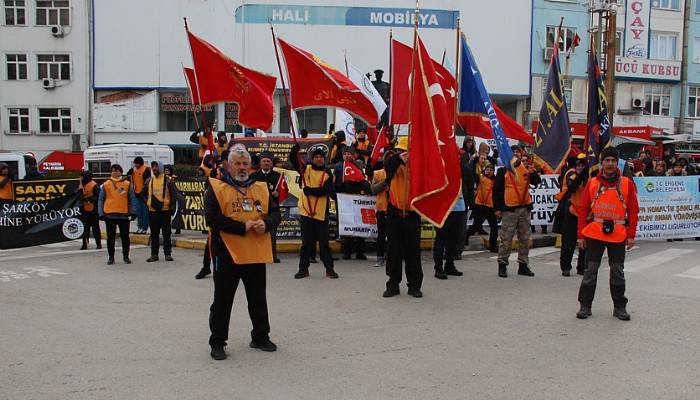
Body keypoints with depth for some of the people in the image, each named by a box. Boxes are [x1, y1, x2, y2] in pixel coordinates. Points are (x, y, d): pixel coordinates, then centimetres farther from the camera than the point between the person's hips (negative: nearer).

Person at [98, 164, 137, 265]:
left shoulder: (127, 184, 4)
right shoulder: (106, 185, 5)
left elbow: (132, 199, 5)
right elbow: (101, 200, 6)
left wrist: (133, 212, -4)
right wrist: (101, 213, -3)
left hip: (124, 214, 0)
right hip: (109, 215, 0)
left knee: (125, 236, 5)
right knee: (110, 237, 6)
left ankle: (126, 256, 15)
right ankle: (111, 257, 15)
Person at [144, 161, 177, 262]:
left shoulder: (168, 180, 0)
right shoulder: (149, 181, 10)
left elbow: (173, 195, -1)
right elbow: (145, 194, 22)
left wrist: (172, 207, -8)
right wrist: (147, 202, 8)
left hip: (165, 210, -3)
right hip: (152, 211, 4)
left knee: (166, 233, 1)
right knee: (154, 234, 8)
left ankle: (168, 254, 7)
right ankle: (154, 254, 14)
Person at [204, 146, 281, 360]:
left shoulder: (261, 188, 11)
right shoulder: (216, 188, -4)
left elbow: (275, 213, 11)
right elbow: (212, 218, -16)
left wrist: (266, 224, -12)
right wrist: (242, 227, -18)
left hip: (257, 254, 5)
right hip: (227, 253, -4)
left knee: (258, 299, 15)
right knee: (222, 300, 4)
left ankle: (260, 337, 30)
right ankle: (217, 342, 17)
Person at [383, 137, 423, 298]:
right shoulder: (393, 163, 2)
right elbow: (388, 163, -21)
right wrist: (398, 158, -41)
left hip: (412, 214, -1)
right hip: (394, 213, 1)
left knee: (413, 251, 4)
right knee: (393, 251, 6)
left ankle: (414, 285, 13)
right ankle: (393, 284, 15)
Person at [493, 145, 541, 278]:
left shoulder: (526, 169, 9)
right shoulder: (503, 170, -1)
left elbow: (536, 182, 2)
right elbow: (496, 189, -1)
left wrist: (533, 173, -17)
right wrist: (497, 208, -5)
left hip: (524, 208, 4)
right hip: (509, 209, -4)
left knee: (525, 239, 9)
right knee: (506, 239, -2)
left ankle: (523, 265, 19)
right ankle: (502, 265, 6)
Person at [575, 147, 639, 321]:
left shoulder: (627, 184, 3)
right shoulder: (592, 183, 3)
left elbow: (633, 211, 4)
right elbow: (582, 209, 4)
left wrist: (631, 235, -2)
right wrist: (581, 235, 1)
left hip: (618, 235, 0)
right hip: (594, 234, 0)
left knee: (618, 272, 8)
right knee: (590, 270, 3)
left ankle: (620, 307, 19)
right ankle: (585, 306, 12)